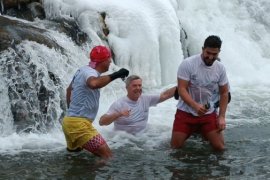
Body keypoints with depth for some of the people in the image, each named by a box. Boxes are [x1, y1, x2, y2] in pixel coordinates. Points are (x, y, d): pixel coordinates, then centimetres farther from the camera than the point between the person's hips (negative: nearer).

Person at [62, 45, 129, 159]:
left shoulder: (82, 70, 15)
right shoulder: (90, 72, -15)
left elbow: (69, 89, 32)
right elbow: (93, 84, -42)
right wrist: (115, 75, -35)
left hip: (69, 121, 11)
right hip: (79, 124, -11)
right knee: (107, 155, -17)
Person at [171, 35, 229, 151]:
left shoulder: (220, 68, -2)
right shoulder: (187, 64, -16)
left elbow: (224, 93, 6)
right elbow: (181, 89, -19)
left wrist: (222, 116, -2)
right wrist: (195, 106, -34)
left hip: (208, 113, 3)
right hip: (186, 112, -3)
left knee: (220, 147, -5)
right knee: (176, 146, -2)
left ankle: (203, 132, 25)